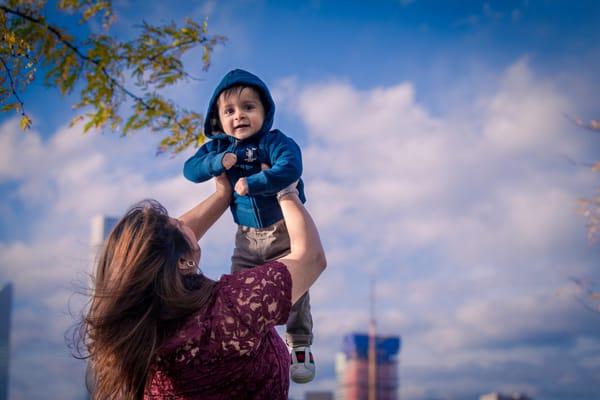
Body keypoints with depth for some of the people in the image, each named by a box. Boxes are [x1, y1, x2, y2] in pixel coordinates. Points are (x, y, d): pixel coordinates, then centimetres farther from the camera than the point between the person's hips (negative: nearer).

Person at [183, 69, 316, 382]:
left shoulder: (276, 142, -17)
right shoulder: (218, 147, -1)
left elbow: (289, 169, -34)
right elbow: (190, 169, -6)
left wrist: (252, 183, -36)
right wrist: (217, 162, -24)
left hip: (285, 230, -4)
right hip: (247, 237, 4)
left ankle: (299, 346, 16)